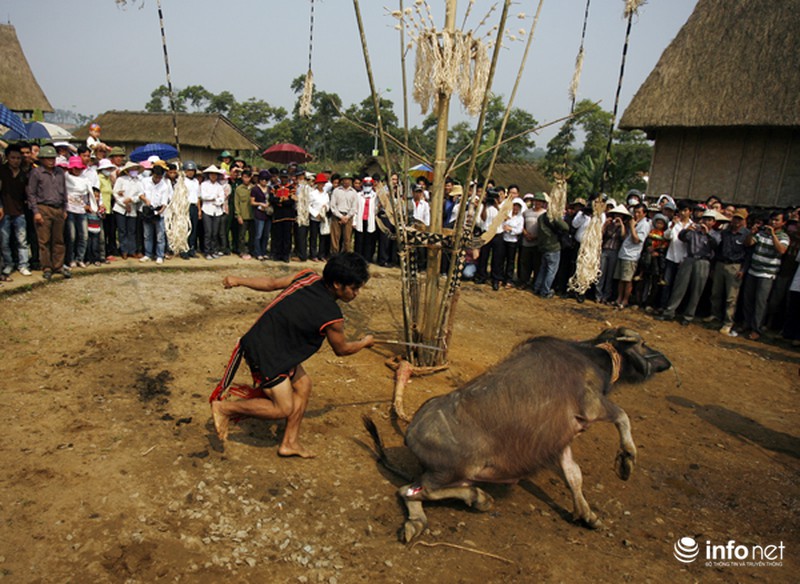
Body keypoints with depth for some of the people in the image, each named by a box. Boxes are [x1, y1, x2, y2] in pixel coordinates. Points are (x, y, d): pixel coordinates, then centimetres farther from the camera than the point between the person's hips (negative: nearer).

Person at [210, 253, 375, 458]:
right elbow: (342, 349, -4)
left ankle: (289, 443, 24)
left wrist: (239, 281, 19)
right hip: (266, 355, -9)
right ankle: (224, 407, 12)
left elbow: (271, 283, 4)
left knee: (303, 385, 15)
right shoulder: (331, 316, -23)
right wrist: (365, 342, 15)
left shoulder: (308, 277, -6)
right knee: (284, 409, 5)